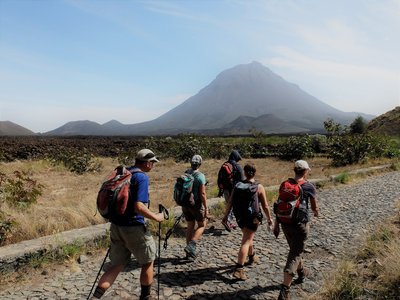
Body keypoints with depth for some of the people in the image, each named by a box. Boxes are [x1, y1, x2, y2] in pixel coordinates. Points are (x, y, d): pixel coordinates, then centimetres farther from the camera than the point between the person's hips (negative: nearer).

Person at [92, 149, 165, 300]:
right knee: (148, 262, 15)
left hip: (116, 225, 7)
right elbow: (138, 206, -24)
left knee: (116, 266, 17)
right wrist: (156, 217, -11)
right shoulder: (142, 177, -16)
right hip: (133, 228, -7)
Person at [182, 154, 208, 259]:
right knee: (202, 225, 12)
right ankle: (191, 245, -4)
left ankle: (190, 251, 22)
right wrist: (206, 208, -12)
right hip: (196, 204, -6)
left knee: (190, 226, 16)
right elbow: (202, 194, -18)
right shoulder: (200, 176, -16)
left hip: (185, 204, 6)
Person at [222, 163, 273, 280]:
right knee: (246, 242, -3)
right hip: (252, 218, -4)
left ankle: (252, 256, 49)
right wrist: (269, 218, 8)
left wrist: (226, 215, 9)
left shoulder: (238, 185, -2)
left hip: (240, 217, 4)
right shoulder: (259, 187, -10)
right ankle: (238, 270, -9)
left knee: (248, 237, 27)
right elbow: (265, 206, -6)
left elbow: (230, 202, -2)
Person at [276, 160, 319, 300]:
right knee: (295, 254, 1)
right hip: (300, 225, -5)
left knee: (295, 249, 26)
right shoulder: (309, 187, -11)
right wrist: (316, 212, 25)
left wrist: (276, 224, 7)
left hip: (286, 224, 5)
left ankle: (302, 272, 51)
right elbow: (314, 207, 1)